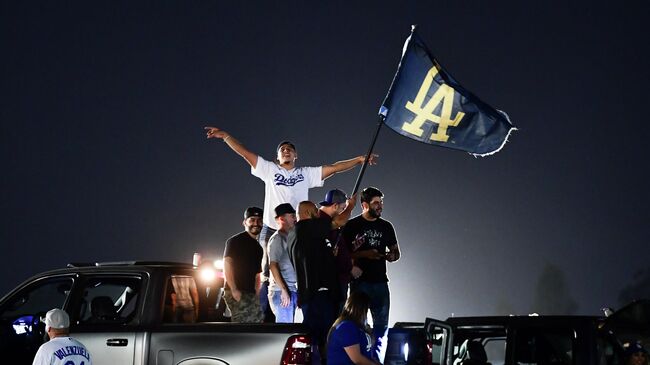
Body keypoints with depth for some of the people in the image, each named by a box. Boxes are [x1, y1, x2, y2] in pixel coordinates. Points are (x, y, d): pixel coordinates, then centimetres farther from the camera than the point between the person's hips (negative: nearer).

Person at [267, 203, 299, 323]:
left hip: (291, 290, 9)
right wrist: (284, 290, -19)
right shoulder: (277, 239, -7)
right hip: (281, 291, -9)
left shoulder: (287, 238, 19)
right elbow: (273, 265, -14)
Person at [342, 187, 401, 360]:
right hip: (359, 282, -5)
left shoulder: (386, 226, 11)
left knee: (381, 325, 8)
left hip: (380, 281, 5)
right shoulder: (352, 226, -3)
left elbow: (396, 252, 20)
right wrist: (364, 254, -18)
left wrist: (391, 255, -4)